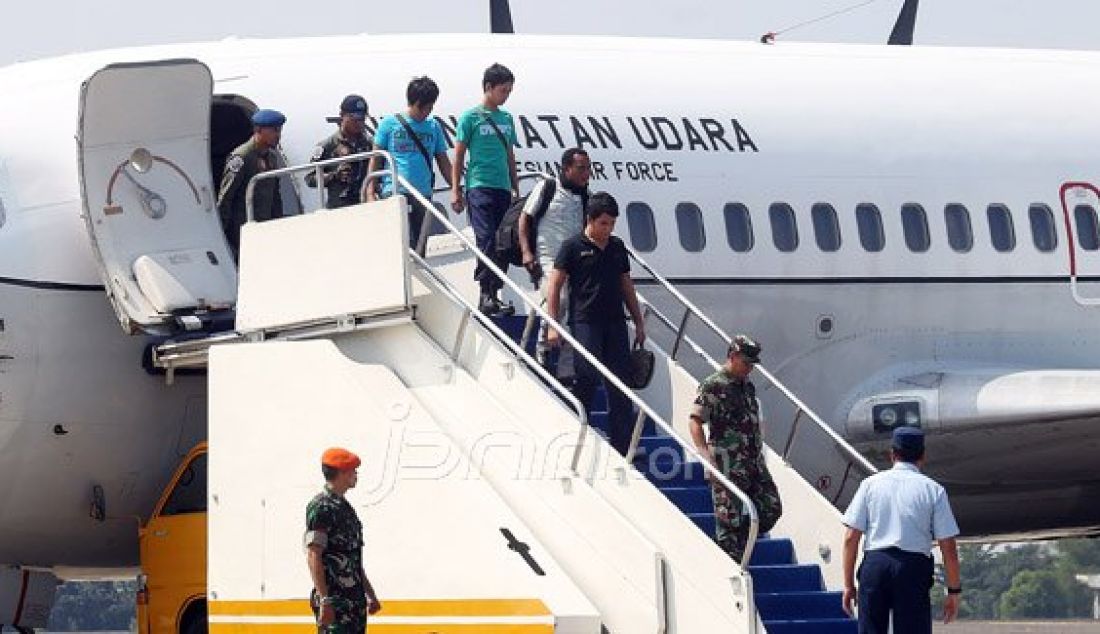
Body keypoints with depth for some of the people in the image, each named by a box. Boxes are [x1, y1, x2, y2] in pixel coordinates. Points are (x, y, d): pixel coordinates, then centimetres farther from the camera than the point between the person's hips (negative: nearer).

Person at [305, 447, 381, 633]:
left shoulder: (344, 507, 18)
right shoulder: (321, 507, -11)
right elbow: (314, 557, -17)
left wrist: (370, 595, 26)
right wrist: (324, 601, -23)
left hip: (355, 602, 9)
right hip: (335, 603, -9)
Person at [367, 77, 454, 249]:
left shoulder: (433, 127, 12)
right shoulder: (390, 124, 4)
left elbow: (443, 163, 16)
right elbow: (376, 159, 6)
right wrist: (371, 192, 0)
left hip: (423, 194, 4)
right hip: (395, 191, -4)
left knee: (419, 244, 4)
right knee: (404, 241, -19)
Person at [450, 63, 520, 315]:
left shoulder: (506, 119, 16)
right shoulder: (471, 118, -1)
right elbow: (458, 156, 0)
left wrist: (516, 190, 19)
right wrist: (455, 191, -5)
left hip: (503, 188, 6)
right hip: (480, 187, -6)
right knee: (487, 240, -14)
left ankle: (493, 294, 9)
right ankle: (486, 293, -14)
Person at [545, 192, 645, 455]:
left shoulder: (617, 247, 15)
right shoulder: (574, 247, -1)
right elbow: (554, 286, -2)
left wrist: (639, 322, 18)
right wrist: (553, 325, -9)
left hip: (615, 323, 5)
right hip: (585, 322, -5)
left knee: (620, 386, 2)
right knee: (586, 379, -9)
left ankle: (623, 447, 3)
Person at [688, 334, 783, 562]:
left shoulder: (748, 387, 17)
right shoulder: (713, 386, -8)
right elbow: (695, 420, -15)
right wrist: (706, 454, -25)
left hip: (755, 464, 8)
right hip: (728, 467, -8)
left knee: (771, 509, 4)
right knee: (729, 518, -4)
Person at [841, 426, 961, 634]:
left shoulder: (870, 484, 8)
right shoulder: (933, 489, 4)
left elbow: (851, 538, 3)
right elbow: (949, 548, 0)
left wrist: (848, 584, 8)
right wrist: (954, 591, 8)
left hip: (874, 565, 1)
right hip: (914, 568, -1)